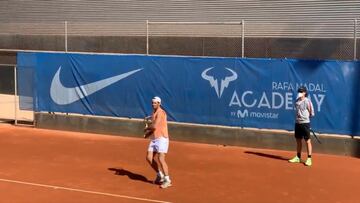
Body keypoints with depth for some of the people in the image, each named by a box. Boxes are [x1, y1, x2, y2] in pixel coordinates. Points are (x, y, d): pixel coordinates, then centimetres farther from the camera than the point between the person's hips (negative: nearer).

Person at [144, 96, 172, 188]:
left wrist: (146, 128, -1)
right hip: (154, 139, 9)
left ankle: (167, 180, -3)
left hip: (162, 138, -9)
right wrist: (148, 133, 4)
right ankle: (160, 175, 21)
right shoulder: (154, 113, 17)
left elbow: (154, 126, -20)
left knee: (161, 159, -13)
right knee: (149, 158, 5)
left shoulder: (161, 112, -12)